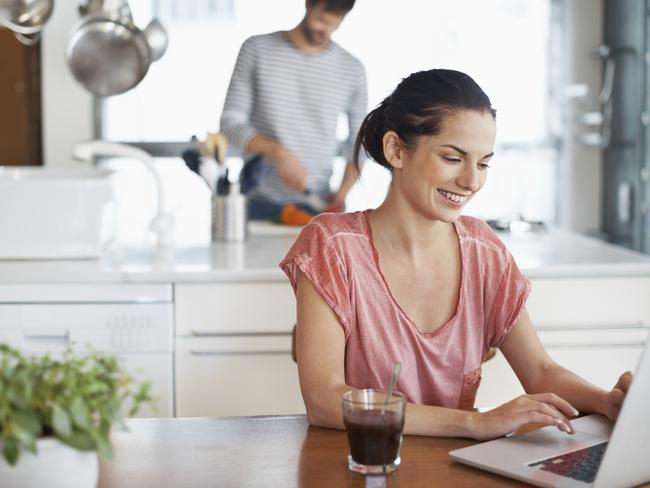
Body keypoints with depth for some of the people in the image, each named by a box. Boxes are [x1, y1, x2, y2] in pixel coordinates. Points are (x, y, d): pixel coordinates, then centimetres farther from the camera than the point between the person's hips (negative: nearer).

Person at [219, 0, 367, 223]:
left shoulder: (352, 69, 3)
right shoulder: (257, 50, 0)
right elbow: (231, 123, -3)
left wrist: (342, 192, -8)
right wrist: (279, 153, -19)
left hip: (315, 206, 1)